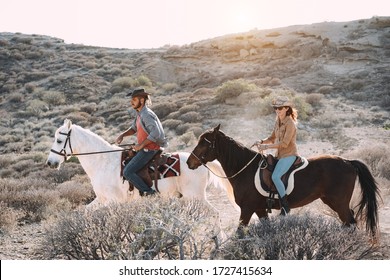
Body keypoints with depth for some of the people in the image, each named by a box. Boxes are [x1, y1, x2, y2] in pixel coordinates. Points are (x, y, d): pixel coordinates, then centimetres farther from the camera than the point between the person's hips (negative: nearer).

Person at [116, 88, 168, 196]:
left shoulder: (147, 115, -19)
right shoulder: (140, 113, 12)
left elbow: (155, 133, -28)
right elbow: (134, 128, 25)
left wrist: (141, 145, -23)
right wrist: (122, 135, 7)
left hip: (149, 149, -11)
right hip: (144, 149, 11)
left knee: (128, 172, -16)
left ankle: (148, 192, -14)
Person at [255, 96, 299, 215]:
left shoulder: (290, 123, -15)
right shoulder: (278, 121, 12)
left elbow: (284, 143, -21)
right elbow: (272, 138, 19)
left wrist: (266, 147, -22)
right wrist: (262, 141, -1)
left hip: (289, 155, -9)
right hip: (279, 155, 9)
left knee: (275, 176, -26)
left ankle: (285, 207, -20)